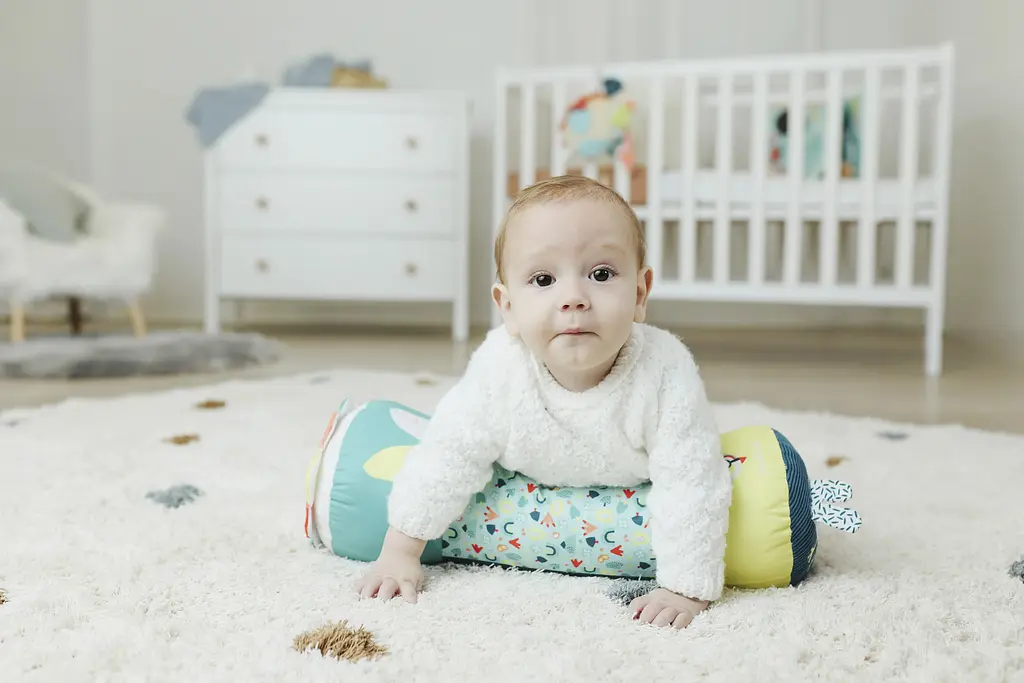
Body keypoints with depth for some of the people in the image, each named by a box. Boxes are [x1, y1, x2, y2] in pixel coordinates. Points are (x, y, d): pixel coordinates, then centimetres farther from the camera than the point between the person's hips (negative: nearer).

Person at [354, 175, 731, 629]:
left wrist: (686, 588, -39)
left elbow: (692, 484, -37)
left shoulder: (666, 373, -43)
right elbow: (450, 455, -25)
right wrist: (399, 553, -21)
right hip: (530, 481, 2)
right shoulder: (499, 368, -37)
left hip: (636, 485, -1)